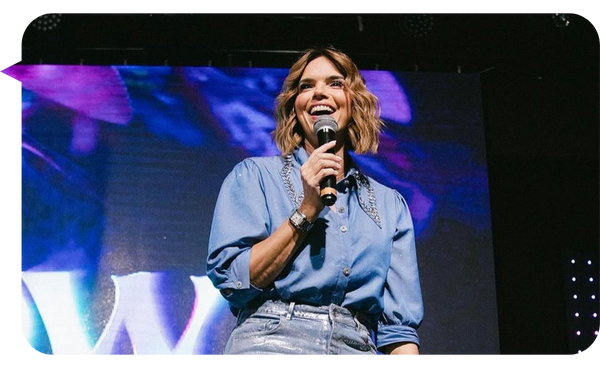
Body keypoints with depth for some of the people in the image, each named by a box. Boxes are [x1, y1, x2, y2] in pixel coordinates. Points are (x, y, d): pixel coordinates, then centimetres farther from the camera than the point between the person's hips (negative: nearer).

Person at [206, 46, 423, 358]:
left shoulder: (391, 204, 15)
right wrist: (306, 211, -7)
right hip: (270, 343, -2)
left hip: (357, 347, 2)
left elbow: (399, 322, 11)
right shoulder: (255, 176, 8)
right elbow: (231, 280, -3)